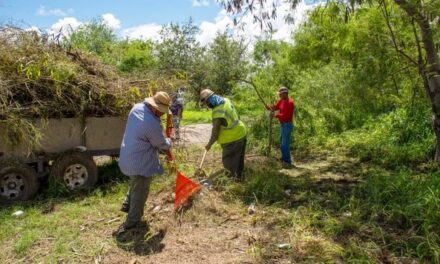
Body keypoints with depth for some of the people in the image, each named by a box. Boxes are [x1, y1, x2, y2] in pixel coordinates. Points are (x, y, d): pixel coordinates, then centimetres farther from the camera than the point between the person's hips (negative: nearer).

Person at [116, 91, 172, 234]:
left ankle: (127, 204, 41)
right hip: (141, 162, -9)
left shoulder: (137, 107, -6)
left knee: (135, 185, 31)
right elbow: (162, 144, -14)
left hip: (129, 157, 9)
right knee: (140, 191, 8)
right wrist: (169, 142, 10)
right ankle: (133, 221, 21)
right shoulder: (153, 124, -31)